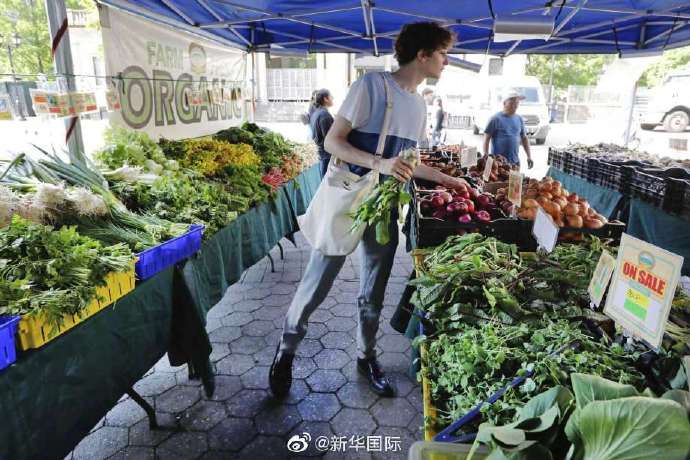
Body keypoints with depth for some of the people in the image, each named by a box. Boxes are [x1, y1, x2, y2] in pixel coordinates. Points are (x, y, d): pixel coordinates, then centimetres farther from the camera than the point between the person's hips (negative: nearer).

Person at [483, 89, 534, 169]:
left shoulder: (519, 119, 12)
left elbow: (524, 138, 18)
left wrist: (529, 156, 12)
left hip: (515, 162, 6)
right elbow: (486, 138, -6)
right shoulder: (496, 119, -5)